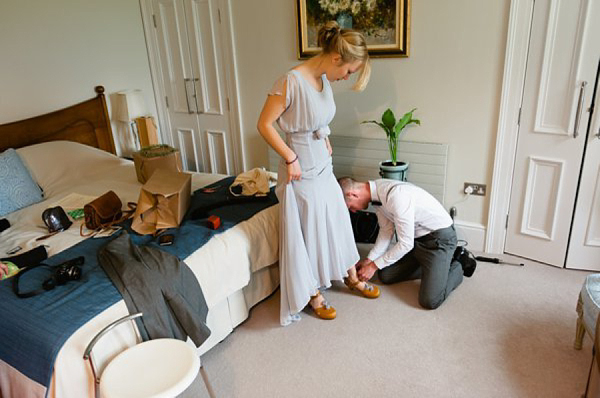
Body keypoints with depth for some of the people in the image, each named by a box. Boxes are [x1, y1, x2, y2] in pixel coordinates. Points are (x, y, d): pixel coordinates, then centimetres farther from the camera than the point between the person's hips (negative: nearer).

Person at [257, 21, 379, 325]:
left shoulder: (323, 79, 2)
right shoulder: (291, 82, -24)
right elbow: (264, 125, -20)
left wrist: (325, 140, 5)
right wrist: (291, 159, -18)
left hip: (324, 168, 8)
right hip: (301, 172, -8)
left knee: (337, 221, 20)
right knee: (305, 231, 8)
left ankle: (351, 276, 41)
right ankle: (312, 293, 29)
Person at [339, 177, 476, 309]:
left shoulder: (396, 195, -33)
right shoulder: (377, 192, -5)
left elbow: (406, 244, -27)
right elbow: (386, 230, 5)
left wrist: (374, 266, -19)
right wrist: (369, 259, -4)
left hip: (439, 237, -8)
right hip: (416, 238, 8)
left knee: (429, 301, -16)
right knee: (385, 275, 5)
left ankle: (458, 267, 10)